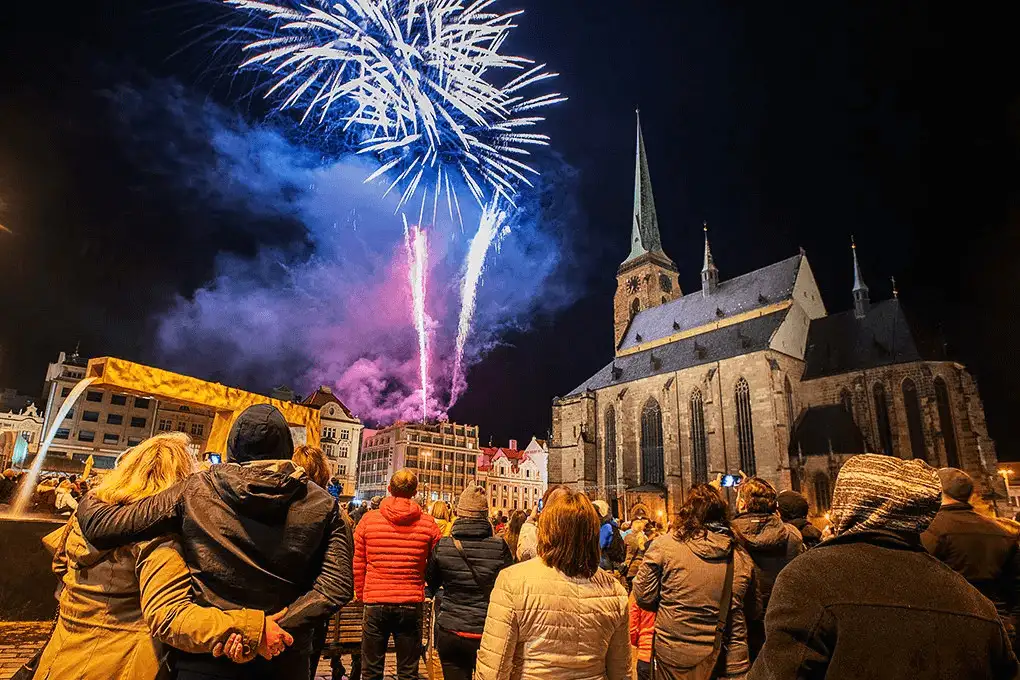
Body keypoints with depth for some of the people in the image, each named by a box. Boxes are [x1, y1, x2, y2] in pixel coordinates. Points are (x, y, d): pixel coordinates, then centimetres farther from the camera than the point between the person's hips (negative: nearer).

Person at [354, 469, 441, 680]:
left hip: (375, 603, 0)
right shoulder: (428, 524, -5)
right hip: (412, 604, 0)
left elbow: (357, 564, 1)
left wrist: (360, 594, 15)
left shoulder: (369, 520, -4)